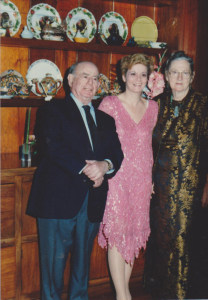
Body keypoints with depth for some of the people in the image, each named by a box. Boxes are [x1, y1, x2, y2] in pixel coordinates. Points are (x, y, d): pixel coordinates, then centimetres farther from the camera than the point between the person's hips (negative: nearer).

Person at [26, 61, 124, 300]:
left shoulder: (105, 119, 19)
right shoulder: (53, 110, 2)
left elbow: (117, 154, 10)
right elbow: (53, 148, -12)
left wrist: (105, 165, -13)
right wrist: (86, 169, -16)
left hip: (92, 203, 5)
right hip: (59, 199, -5)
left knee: (82, 261, 15)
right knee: (54, 261, 2)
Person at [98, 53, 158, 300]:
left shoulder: (152, 107, 9)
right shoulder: (109, 104, -4)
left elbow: (150, 144, 14)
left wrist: (152, 178, 10)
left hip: (142, 178, 4)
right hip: (116, 176, -4)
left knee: (134, 233, 9)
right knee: (117, 234, -3)